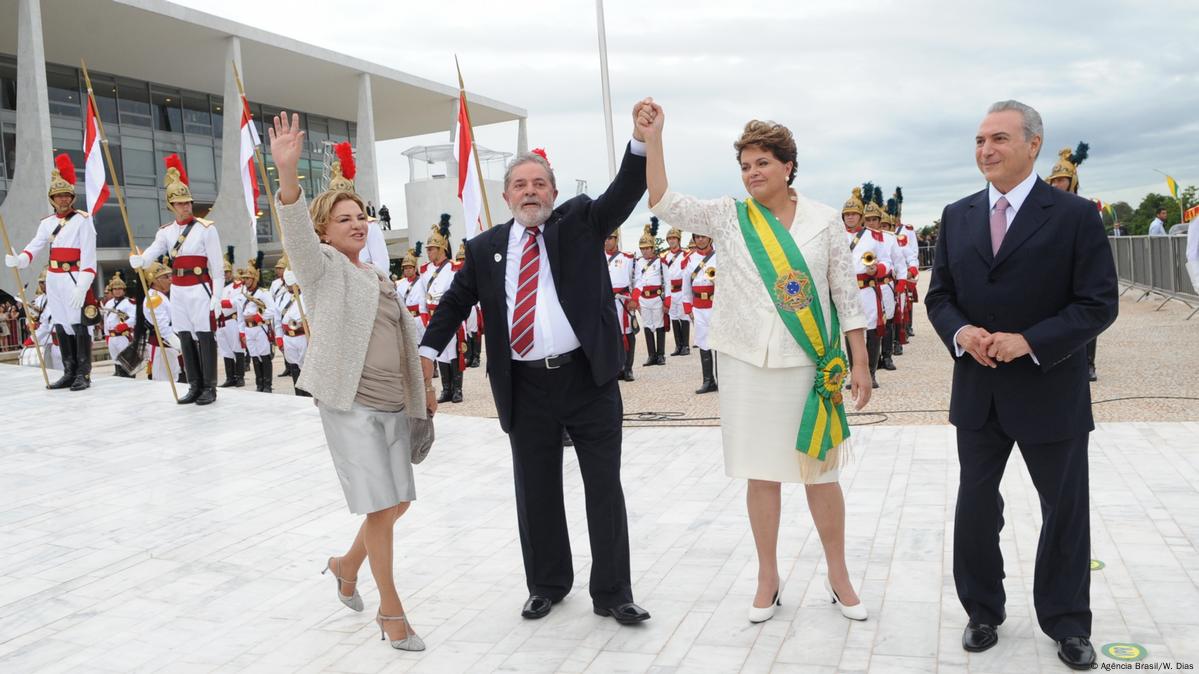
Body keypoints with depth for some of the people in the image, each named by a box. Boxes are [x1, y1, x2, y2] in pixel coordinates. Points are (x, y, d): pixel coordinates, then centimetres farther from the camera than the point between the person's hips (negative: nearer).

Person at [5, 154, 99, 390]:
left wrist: (82, 287, -20)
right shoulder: (47, 223, 13)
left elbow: (88, 256, -12)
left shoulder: (83, 220, -5)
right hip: (54, 280, 6)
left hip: (75, 280, -6)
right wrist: (18, 260, -21)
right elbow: (34, 246, 1)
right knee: (60, 326, 9)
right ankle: (69, 373, 16)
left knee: (80, 326, -6)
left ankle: (83, 374, 0)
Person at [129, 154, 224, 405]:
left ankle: (209, 388, 2)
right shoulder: (166, 231, 9)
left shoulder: (206, 228, -5)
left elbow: (217, 266, -7)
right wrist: (138, 260, -30)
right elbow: (151, 252, -6)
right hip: (178, 290, 5)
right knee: (186, 339, 8)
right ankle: (194, 386, 15)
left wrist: (216, 296, -13)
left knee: (205, 337, -4)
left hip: (201, 289, -5)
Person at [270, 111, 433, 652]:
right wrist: (288, 172, -38)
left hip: (394, 405, 7)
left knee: (398, 503, 11)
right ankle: (391, 610, 9)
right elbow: (296, 232, -22)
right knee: (381, 508, -7)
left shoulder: (378, 278, 20)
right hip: (351, 405, -7)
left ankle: (347, 565, 37)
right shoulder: (322, 266, -1)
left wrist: (424, 388, 22)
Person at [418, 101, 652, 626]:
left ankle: (612, 593, 19)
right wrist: (428, 350, 2)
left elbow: (625, 193, -11)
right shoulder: (485, 249, 8)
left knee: (604, 488, 6)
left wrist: (642, 139, -26)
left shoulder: (581, 222, 3)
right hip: (525, 387, 2)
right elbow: (454, 302, 13)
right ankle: (547, 585, 31)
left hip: (589, 378, -1)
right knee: (536, 492, 12)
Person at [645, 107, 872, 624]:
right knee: (761, 474, 9)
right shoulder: (728, 218, 2)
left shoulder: (823, 221, 0)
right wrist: (652, 138, -17)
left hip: (810, 366, -1)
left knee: (820, 472, 8)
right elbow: (664, 202, -9)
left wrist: (860, 364, -1)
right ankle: (768, 578, 24)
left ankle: (838, 576, 26)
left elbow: (847, 296, 2)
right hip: (747, 365, 1)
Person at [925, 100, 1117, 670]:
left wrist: (1030, 341, -22)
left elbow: (1099, 303, -10)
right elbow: (939, 295, 7)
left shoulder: (1076, 215, -8)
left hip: (1050, 392, -3)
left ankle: (1066, 622, 30)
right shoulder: (956, 216, 5)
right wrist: (960, 332, -13)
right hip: (978, 391, 4)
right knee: (975, 506, 12)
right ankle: (982, 611, 31)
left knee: (1064, 510, 11)